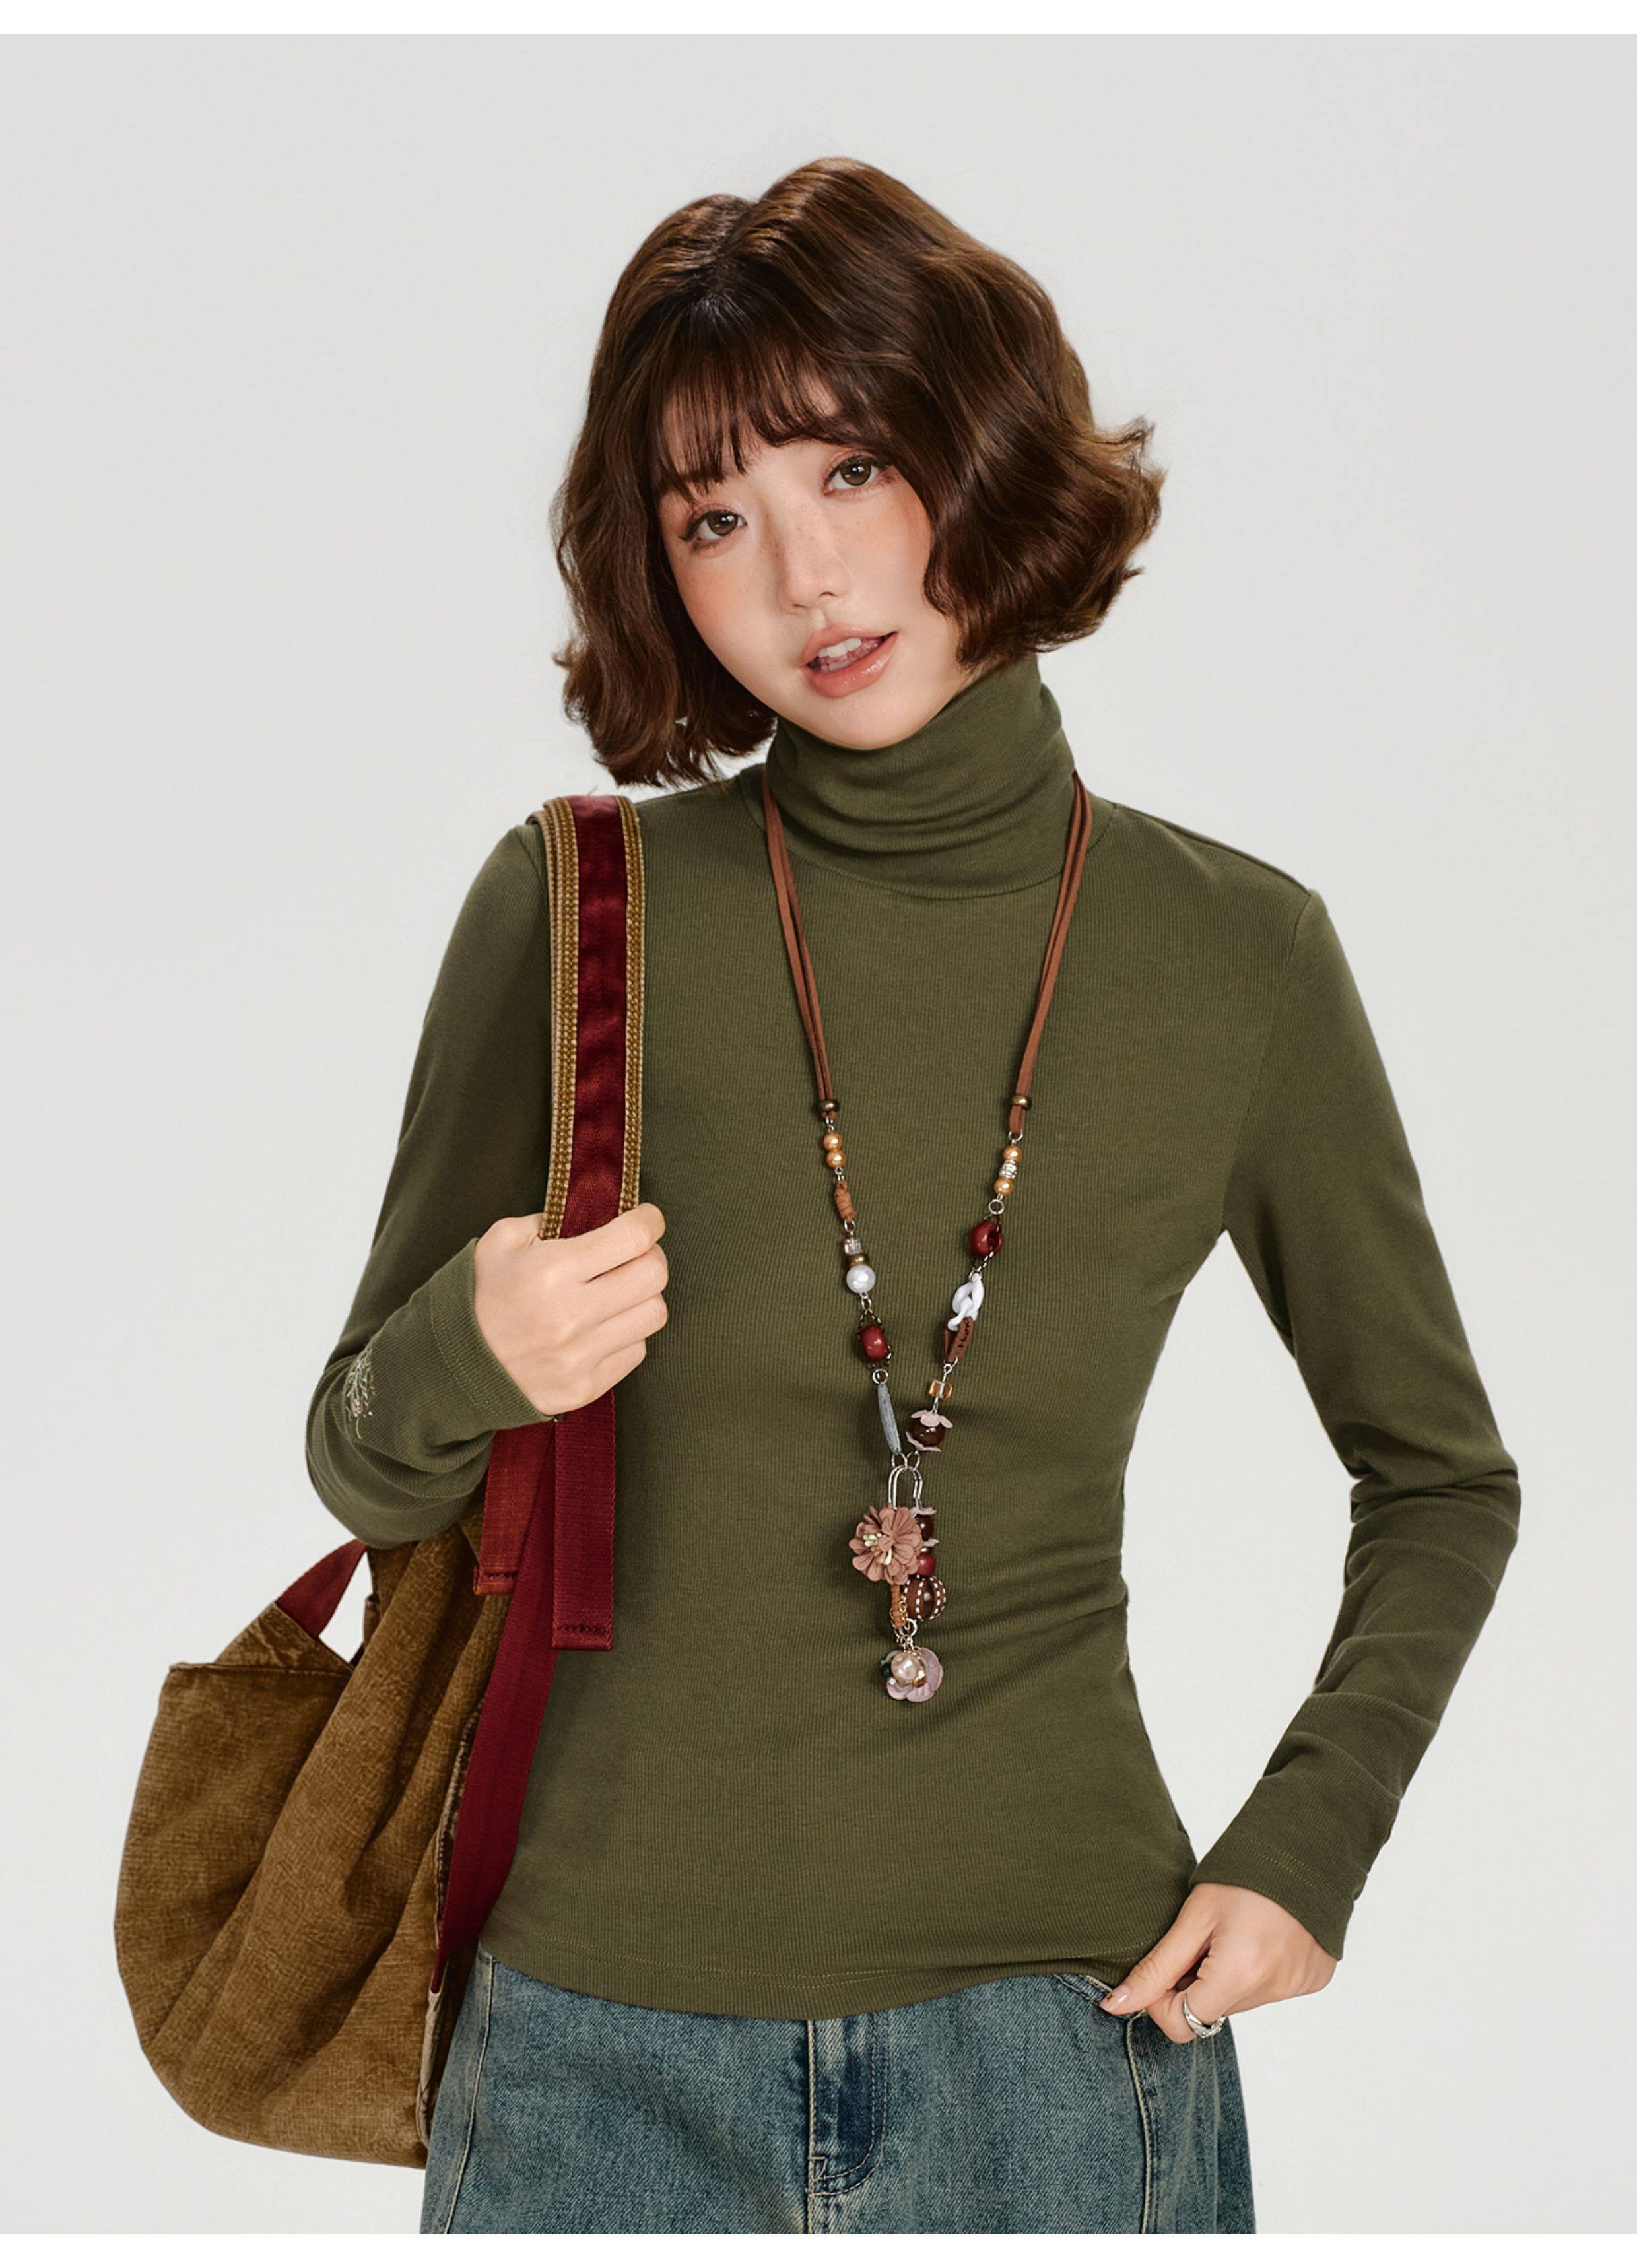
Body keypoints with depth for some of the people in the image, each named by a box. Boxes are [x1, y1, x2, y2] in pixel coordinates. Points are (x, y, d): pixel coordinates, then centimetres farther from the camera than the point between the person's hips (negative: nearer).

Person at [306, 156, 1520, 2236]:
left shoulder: (1234, 956, -2)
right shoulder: (575, 910, -4)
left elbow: (1440, 1475, 11)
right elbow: (362, 1467, 4)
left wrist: (1309, 1837, 0)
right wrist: (468, 1361, -17)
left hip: (1054, 2018, 0)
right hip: (605, 2039, 0)